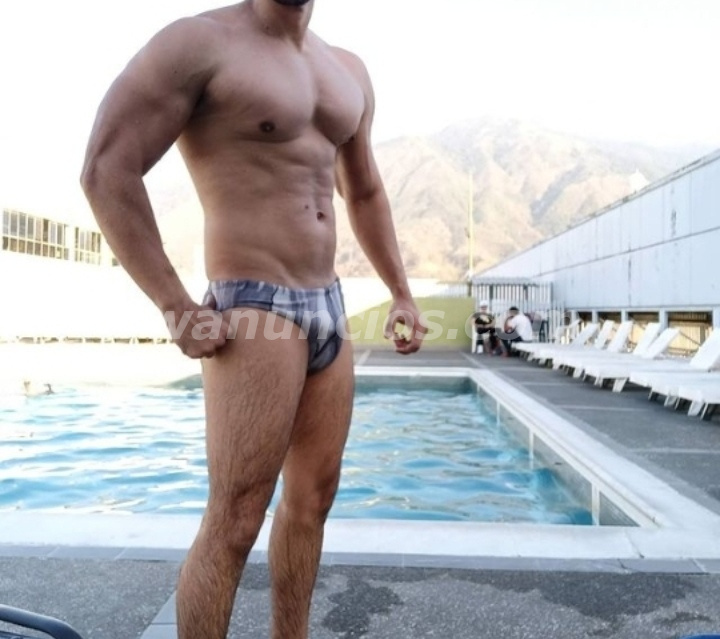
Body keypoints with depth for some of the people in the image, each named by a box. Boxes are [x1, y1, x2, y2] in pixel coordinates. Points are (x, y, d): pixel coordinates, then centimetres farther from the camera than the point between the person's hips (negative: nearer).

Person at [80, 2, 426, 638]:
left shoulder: (348, 72, 16)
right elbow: (107, 171, -12)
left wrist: (402, 294, 18)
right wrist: (177, 308, -15)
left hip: (329, 307, 8)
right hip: (254, 309, -7)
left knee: (312, 499, 13)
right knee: (235, 521, -6)